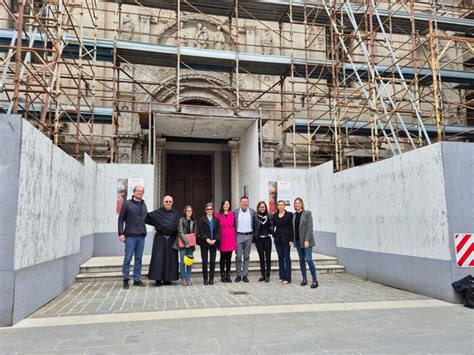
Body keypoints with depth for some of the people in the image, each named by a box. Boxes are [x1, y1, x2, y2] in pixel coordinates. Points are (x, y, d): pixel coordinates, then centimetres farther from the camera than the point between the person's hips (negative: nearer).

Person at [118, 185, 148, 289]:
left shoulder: (144, 205, 15)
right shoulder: (127, 204, 0)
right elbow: (121, 219, -2)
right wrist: (121, 233, -9)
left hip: (141, 236, 5)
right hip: (130, 236, -5)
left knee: (138, 258, 8)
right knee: (128, 258, -2)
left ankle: (137, 280, 16)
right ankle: (125, 280, 9)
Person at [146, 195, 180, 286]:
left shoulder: (175, 214, 7)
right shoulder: (157, 213, 2)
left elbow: (178, 227, 6)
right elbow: (147, 217, -7)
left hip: (171, 240, 2)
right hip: (160, 239, -2)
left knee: (170, 258, 2)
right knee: (158, 258, -5)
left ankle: (167, 279, 11)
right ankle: (158, 279, 3)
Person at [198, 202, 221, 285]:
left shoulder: (216, 220, 8)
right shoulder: (202, 220, 2)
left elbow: (218, 231, 2)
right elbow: (201, 232, -4)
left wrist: (215, 240, -12)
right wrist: (207, 239, -15)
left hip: (214, 243, 2)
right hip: (204, 243, -1)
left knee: (212, 261, 4)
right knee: (205, 261, 1)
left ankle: (211, 279, 12)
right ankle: (205, 279, 9)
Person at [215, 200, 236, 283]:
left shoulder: (232, 214, 8)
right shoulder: (218, 215, -1)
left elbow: (234, 226, 11)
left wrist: (234, 237, 6)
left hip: (230, 238, 3)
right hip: (222, 238, -3)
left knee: (229, 258, 7)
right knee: (223, 258, 3)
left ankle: (228, 275, 16)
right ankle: (222, 276, 13)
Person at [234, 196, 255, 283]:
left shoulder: (252, 211, 4)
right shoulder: (235, 212, 1)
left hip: (248, 236, 1)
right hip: (239, 236, -1)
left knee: (246, 256, 7)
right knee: (238, 256, 0)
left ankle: (245, 275, 15)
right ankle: (238, 275, 12)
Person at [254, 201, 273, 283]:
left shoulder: (269, 216, 2)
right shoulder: (255, 217, 0)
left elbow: (272, 226, 7)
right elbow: (253, 228, 1)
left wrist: (271, 233, -5)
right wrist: (254, 239, -2)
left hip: (267, 238, 0)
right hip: (259, 239, 1)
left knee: (268, 257, 1)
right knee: (261, 257, 8)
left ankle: (267, 276, 10)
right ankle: (263, 275, 17)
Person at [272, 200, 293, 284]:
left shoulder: (289, 214, -4)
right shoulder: (275, 215, 8)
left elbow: (291, 227, -6)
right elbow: (273, 226, 14)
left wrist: (291, 239, -11)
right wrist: (273, 234, 1)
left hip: (286, 238, -4)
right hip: (278, 239, 4)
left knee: (287, 258, -2)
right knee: (280, 258, 9)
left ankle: (287, 278, 2)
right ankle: (282, 277, 17)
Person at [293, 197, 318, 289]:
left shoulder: (307, 213, -6)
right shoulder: (294, 215, 10)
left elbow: (310, 227, -11)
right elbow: (293, 228, 13)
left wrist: (307, 240, -18)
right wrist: (293, 239, 5)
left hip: (306, 240, -5)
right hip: (298, 241, 5)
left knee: (309, 259, -11)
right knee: (301, 260, 9)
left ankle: (315, 280, -4)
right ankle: (304, 279, 18)